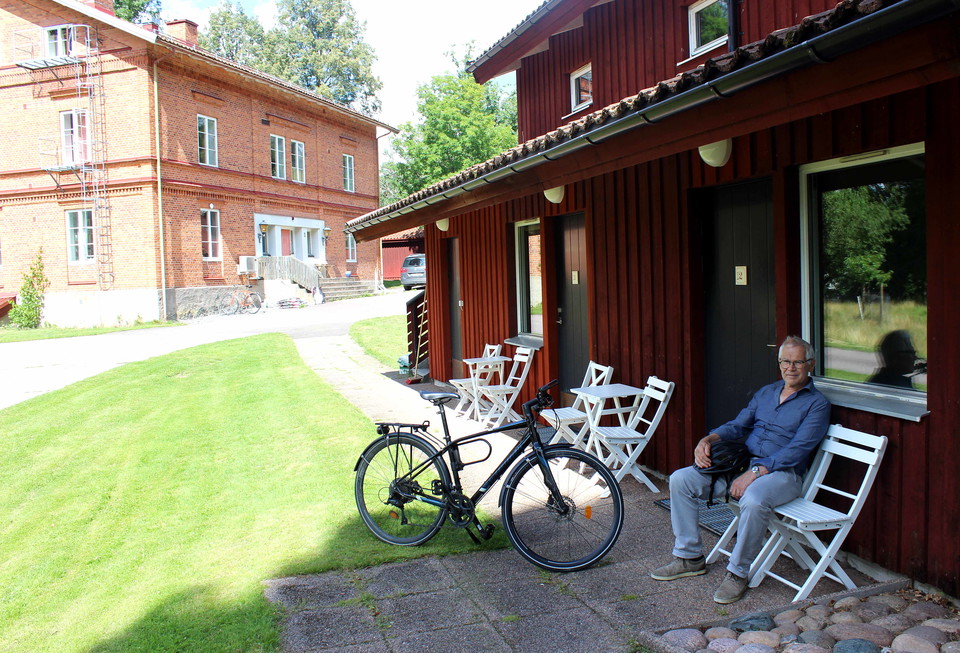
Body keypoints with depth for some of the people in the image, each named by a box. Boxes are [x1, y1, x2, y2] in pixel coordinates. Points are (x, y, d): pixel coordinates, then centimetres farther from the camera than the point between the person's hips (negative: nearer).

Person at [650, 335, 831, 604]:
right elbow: (738, 426, 15)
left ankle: (738, 573, -18)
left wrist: (755, 472, -24)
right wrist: (708, 439, -7)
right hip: (742, 462, 6)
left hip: (781, 472, -6)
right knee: (680, 479, -8)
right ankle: (689, 557, 3)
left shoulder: (817, 404, -2)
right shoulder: (766, 392, 19)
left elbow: (797, 450, -14)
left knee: (754, 500, -40)